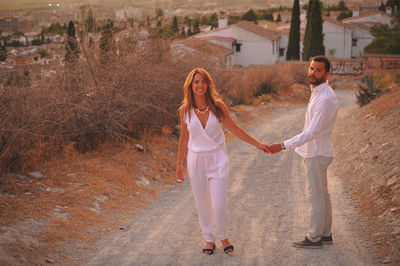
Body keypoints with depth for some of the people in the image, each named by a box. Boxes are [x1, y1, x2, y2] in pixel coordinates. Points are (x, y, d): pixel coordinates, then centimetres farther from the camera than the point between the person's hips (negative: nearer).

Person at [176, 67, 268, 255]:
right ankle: (208, 238, 29)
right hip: (196, 160, 1)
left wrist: (257, 144, 6)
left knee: (219, 205, -4)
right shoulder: (185, 110, -4)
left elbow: (234, 129, 4)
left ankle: (223, 237, 22)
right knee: (202, 204, 8)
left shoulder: (218, 106, -7)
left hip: (217, 159, -1)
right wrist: (179, 163, 13)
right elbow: (184, 138, 8)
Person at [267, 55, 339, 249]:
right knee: (322, 194, 17)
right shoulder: (317, 92, 8)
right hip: (315, 151, 10)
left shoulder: (325, 99, -24)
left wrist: (283, 146, -28)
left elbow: (311, 133, -28)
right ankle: (326, 233, 28)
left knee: (317, 196, 0)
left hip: (317, 154, -10)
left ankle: (314, 238, 11)